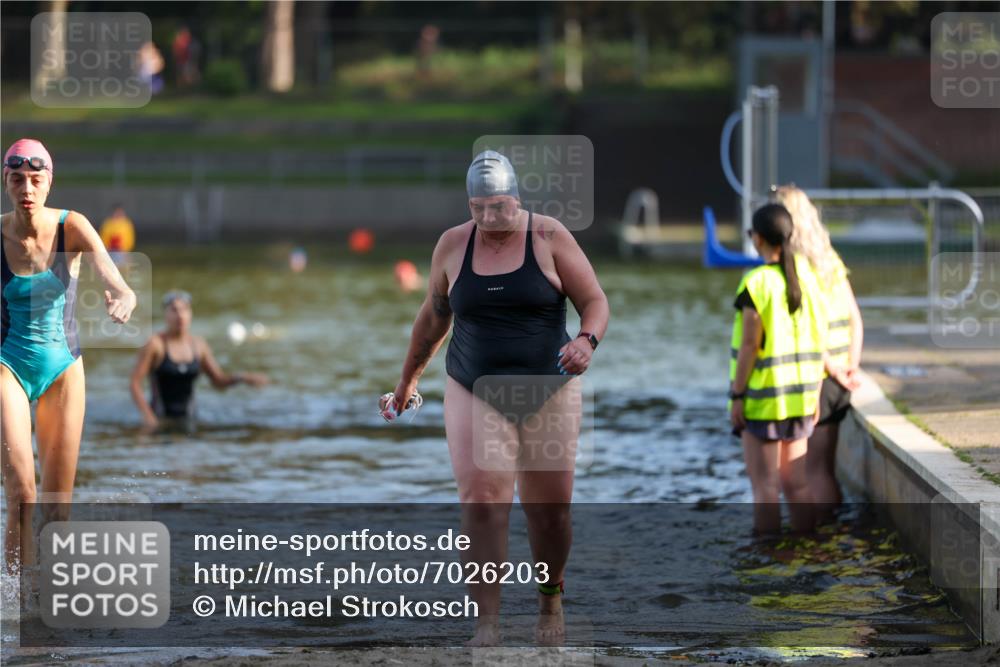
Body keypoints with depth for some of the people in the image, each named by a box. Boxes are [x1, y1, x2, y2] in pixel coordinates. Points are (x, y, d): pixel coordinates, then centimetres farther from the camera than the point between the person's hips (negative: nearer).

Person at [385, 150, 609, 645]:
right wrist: (407, 380, 24)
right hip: (475, 394, 1)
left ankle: (550, 602, 31)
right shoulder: (453, 245, 3)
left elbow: (595, 301, -3)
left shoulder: (549, 237, -4)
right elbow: (433, 316, 16)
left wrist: (587, 340, -24)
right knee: (481, 504, -15)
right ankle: (487, 624, -14)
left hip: (548, 393, -1)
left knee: (550, 510, 5)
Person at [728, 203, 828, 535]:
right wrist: (814, 394, 14)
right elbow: (819, 339, 6)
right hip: (799, 396, 6)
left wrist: (736, 396, -10)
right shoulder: (806, 277, 2)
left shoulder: (756, 285, -16)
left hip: (763, 397, -6)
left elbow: (749, 346, -17)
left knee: (764, 484, 0)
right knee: (795, 481, 13)